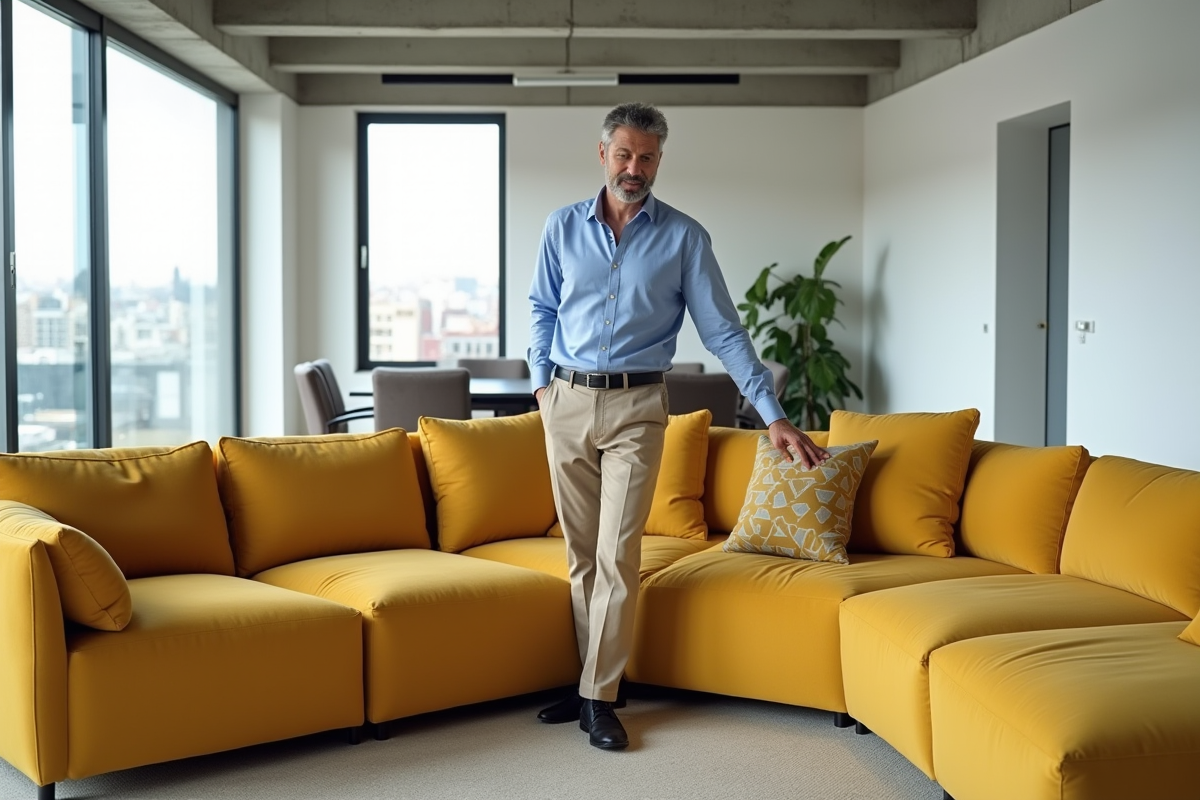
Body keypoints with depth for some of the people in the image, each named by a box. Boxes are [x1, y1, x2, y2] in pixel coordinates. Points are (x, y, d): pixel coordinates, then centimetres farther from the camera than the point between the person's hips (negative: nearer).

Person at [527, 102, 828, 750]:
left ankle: (598, 699, 1)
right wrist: (541, 380, 4)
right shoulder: (564, 228, 5)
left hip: (635, 409, -3)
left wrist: (773, 413, -9)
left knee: (617, 556, -7)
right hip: (567, 404, 3)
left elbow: (722, 329, -3)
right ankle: (594, 679, 20)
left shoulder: (684, 237, -2)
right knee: (580, 553, 9)